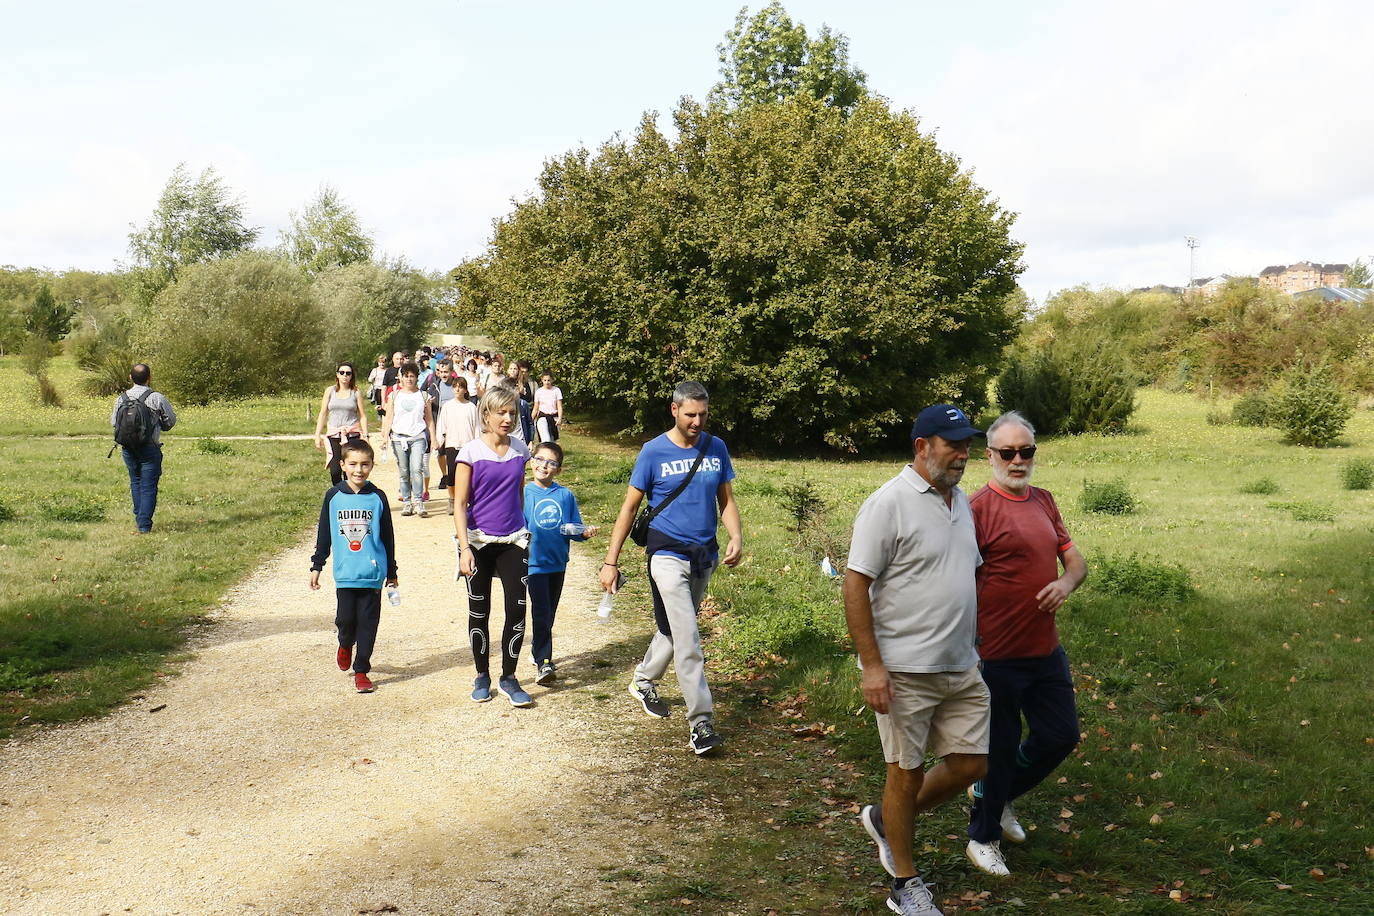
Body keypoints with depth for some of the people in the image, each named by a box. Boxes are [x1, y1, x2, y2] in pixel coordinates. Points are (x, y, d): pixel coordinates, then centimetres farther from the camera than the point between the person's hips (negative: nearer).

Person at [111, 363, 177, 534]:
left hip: (127, 448, 4)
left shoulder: (121, 399, 0)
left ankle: (139, 518, 26)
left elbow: (113, 422, 8)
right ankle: (144, 525, -2)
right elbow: (170, 421, -2)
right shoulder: (156, 398, -11)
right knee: (149, 486, 1)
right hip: (149, 448, -4)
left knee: (135, 482, 20)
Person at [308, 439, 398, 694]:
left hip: (373, 573, 0)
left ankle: (361, 670, 15)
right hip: (345, 573, 0)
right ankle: (345, 645, 34)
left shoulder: (377, 497, 1)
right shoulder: (333, 496, 2)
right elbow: (323, 534, 12)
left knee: (367, 622, 3)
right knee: (346, 619, 0)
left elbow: (387, 537, 7)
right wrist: (316, 566, 12)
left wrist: (391, 573, 10)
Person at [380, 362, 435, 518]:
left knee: (417, 469, -15)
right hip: (399, 437, 1)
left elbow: (429, 419, 14)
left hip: (418, 436, -1)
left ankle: (418, 502, -13)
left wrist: (433, 439, 8)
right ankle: (406, 502, 9)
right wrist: (385, 436, -3)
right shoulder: (394, 396, 12)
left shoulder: (423, 396, 11)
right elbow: (388, 418, 10)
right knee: (404, 472, 2)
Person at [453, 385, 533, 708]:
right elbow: (460, 504, -9)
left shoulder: (520, 449, 4)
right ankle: (482, 676, 24)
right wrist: (464, 548, -17)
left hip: (513, 541, 3)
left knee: (517, 609, -6)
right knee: (479, 611, 8)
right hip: (478, 542, -3)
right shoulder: (471, 452, -8)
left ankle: (508, 679, 8)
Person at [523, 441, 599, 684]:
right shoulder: (524, 493, -3)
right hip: (534, 561, -4)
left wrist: (585, 532, -13)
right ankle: (543, 662, -9)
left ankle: (538, 652, 31)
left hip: (558, 562, 4)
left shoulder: (566, 495, 3)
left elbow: (574, 529, 6)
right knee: (541, 612, -10)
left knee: (549, 614, 15)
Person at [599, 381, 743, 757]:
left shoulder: (716, 448, 4)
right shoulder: (654, 452, -7)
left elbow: (726, 500, 11)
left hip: (704, 556, 5)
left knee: (674, 628, 20)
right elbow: (630, 506, -3)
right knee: (687, 639, -12)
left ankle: (644, 681, 44)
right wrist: (611, 561, -5)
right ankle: (701, 722, -9)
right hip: (668, 554, -5)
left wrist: (736, 538, -9)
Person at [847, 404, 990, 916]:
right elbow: (855, 584, -16)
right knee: (907, 774, 5)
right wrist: (871, 665, -19)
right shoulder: (889, 504, -15)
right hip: (905, 671, -7)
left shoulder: (961, 502, 11)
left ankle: (885, 819, 32)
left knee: (970, 764, 10)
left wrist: (973, 646, 21)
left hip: (961, 667, 8)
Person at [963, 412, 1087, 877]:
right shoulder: (979, 508, -13)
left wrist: (1066, 583, -11)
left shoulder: (1044, 502, 9)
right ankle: (984, 837, 28)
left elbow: (1076, 561, 13)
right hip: (999, 656, -7)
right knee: (1000, 748, 6)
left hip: (1047, 650, 7)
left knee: (1060, 736, 16)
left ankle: (992, 794, 39)